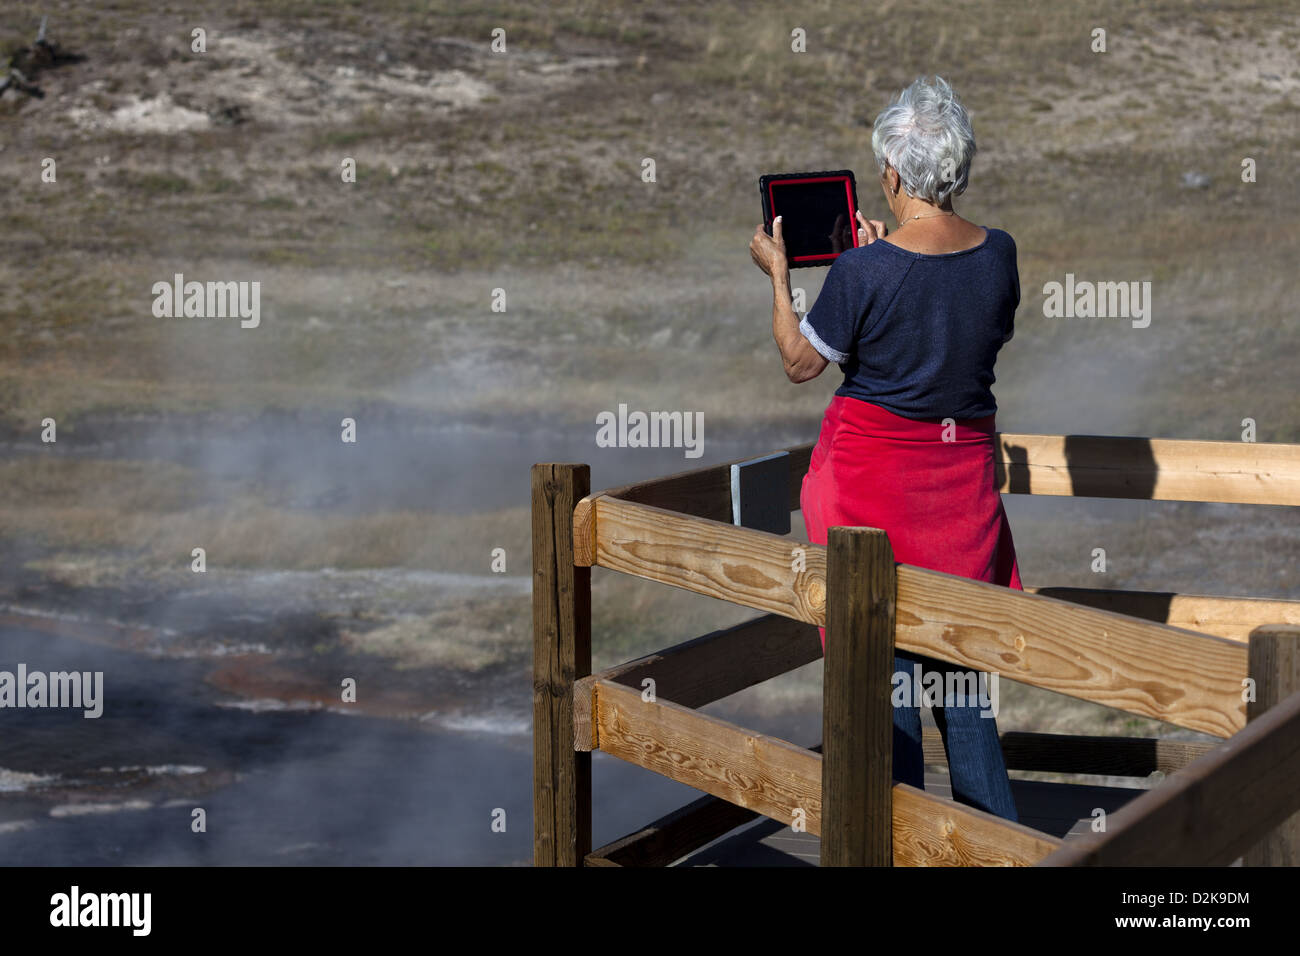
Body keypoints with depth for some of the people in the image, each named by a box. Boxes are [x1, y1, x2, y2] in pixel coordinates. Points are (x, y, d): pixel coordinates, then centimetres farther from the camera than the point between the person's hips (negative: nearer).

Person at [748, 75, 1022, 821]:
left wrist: (778, 273, 7)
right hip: (964, 465, 5)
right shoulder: (999, 254, -4)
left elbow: (801, 363, -7)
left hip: (874, 467, -5)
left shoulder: (865, 271, -19)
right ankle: (995, 833, 20)